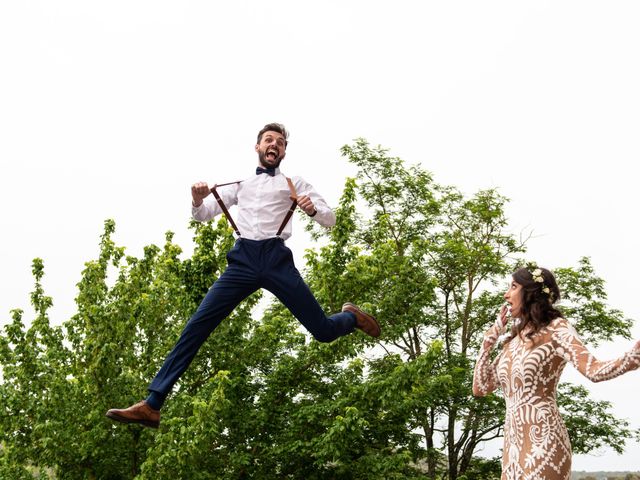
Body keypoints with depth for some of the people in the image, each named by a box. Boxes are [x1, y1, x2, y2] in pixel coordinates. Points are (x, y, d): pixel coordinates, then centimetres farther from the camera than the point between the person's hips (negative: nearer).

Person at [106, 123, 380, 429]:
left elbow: (330, 220, 13)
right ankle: (152, 405, -14)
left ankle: (352, 316, 37)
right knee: (197, 326, -12)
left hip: (277, 259, -1)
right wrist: (198, 200, -3)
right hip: (243, 260, 1)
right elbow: (202, 216, 21)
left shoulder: (293, 183, 18)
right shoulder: (240, 184, 24)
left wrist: (313, 209, -11)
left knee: (323, 331, -2)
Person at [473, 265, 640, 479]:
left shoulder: (555, 329, -4)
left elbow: (594, 370, -19)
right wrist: (489, 339, 13)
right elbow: (480, 388, 16)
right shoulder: (513, 340, 16)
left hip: (543, 443, -7)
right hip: (512, 446, 7)